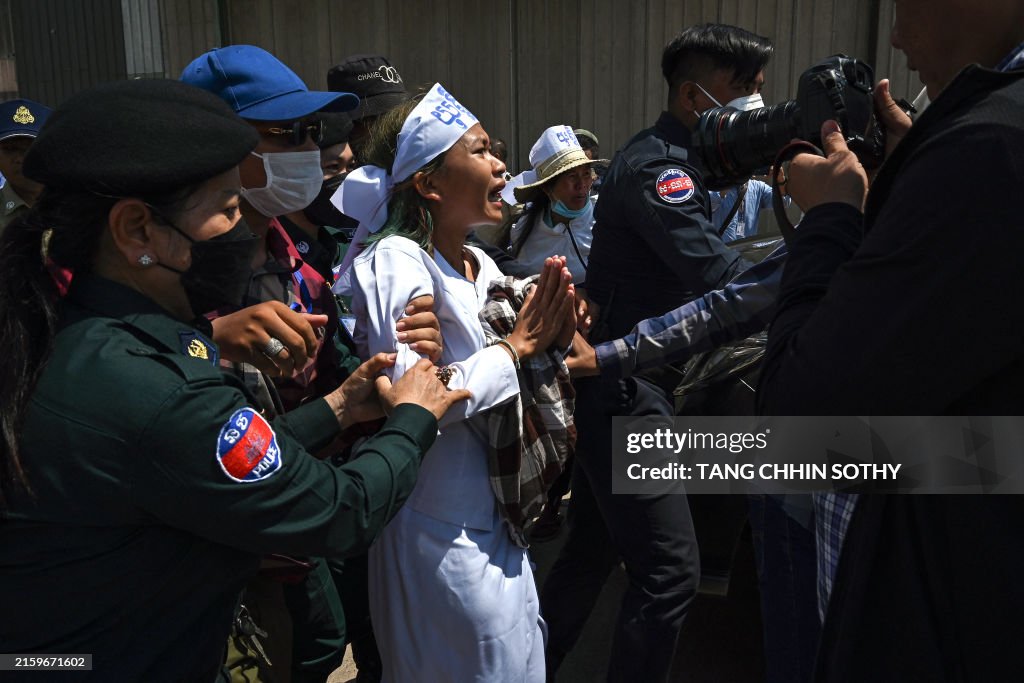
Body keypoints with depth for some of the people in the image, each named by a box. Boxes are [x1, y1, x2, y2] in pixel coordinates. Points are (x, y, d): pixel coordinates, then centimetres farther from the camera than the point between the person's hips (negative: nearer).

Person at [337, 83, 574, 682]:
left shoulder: (482, 265, 7)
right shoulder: (397, 261, -18)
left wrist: (550, 338, -6)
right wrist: (516, 347, -18)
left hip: (498, 523, 8)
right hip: (445, 535, -8)